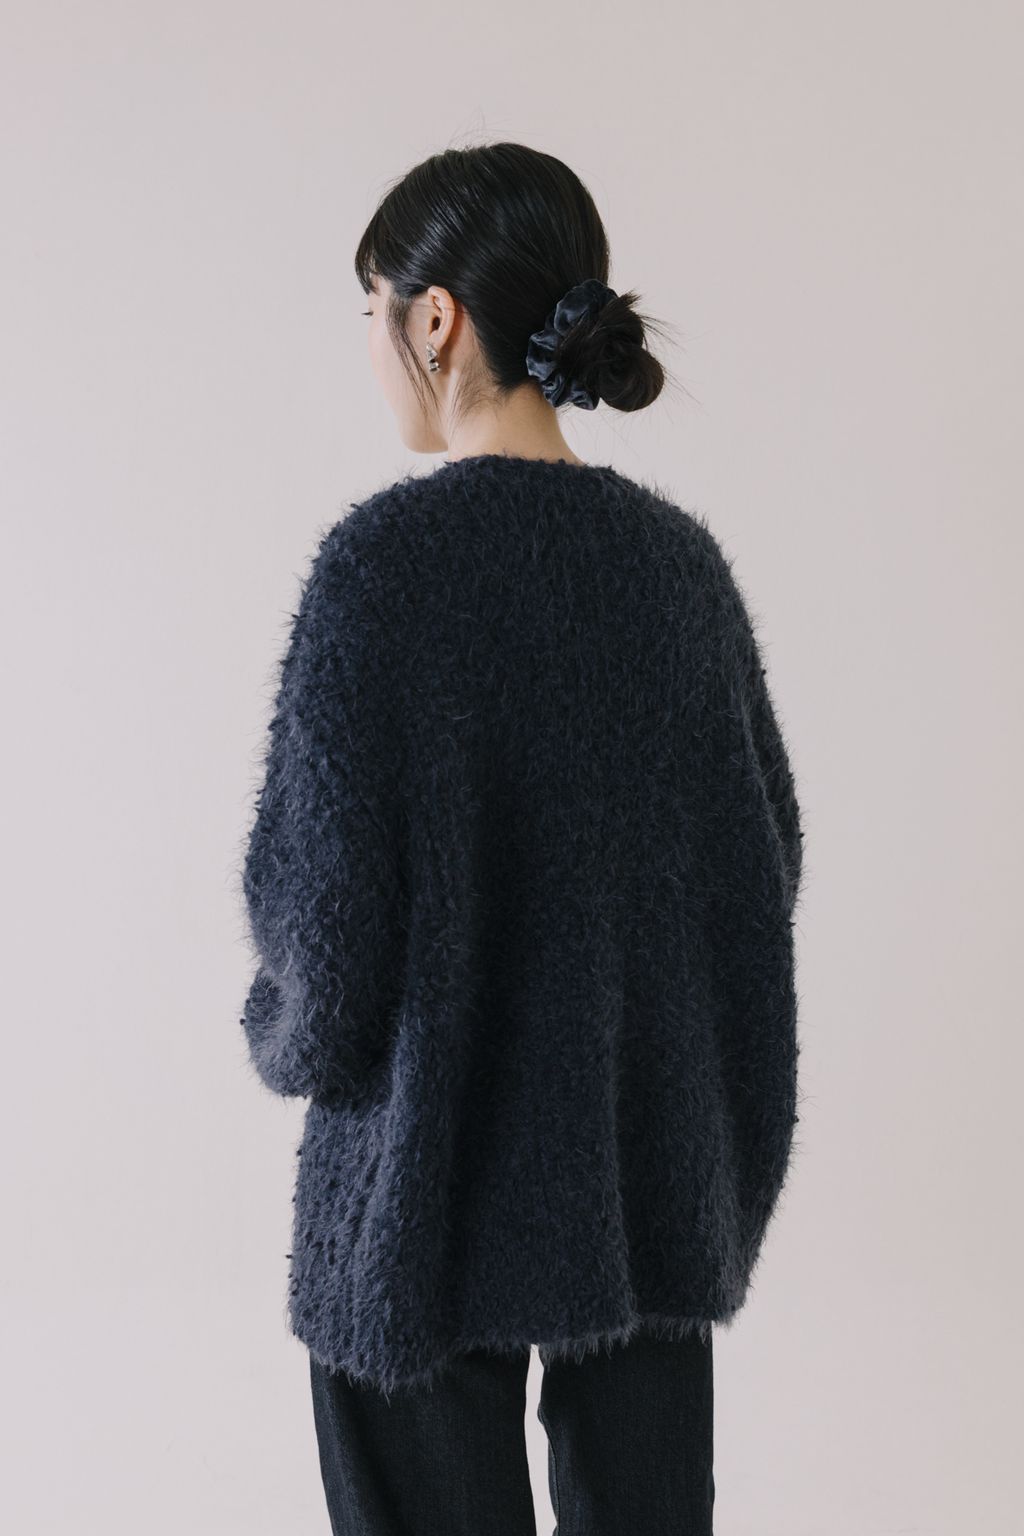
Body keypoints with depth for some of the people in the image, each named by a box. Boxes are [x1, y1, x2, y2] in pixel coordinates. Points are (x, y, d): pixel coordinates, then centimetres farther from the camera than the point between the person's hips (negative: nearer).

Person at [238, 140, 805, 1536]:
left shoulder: (386, 556, -16)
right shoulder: (679, 556, 0)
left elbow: (323, 884, -16)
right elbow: (767, 854, 7)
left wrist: (289, 1037, 4)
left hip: (436, 1161, -5)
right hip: (657, 1153, 5)